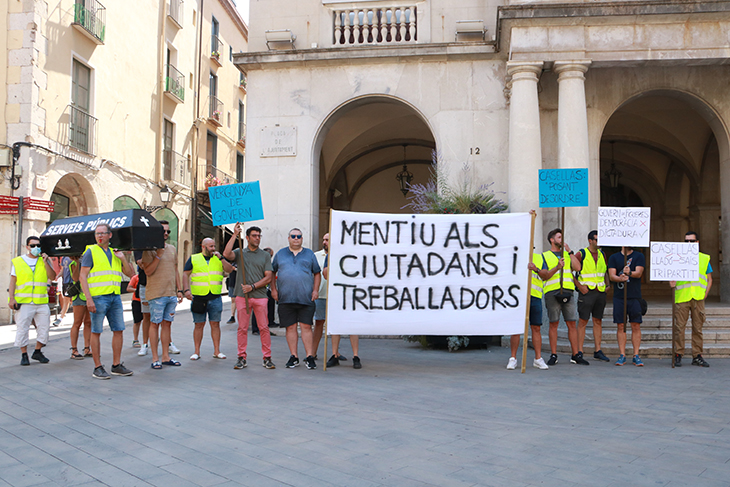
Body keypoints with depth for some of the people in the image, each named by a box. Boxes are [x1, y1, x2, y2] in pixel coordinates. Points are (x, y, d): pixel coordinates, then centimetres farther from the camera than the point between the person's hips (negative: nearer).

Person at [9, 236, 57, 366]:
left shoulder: (45, 261, 12)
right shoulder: (17, 262, 7)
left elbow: (52, 277, 0)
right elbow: (13, 281, 5)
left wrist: (45, 262, -9)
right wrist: (11, 298, -4)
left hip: (42, 302, 2)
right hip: (23, 302, -2)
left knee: (44, 327, 4)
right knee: (23, 328, -2)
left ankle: (37, 352, 20)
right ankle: (24, 355, 9)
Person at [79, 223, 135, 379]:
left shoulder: (114, 253, 16)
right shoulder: (91, 252, 0)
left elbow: (130, 274, 16)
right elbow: (83, 276, -7)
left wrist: (123, 259, -1)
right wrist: (89, 298, -16)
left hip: (115, 296, 6)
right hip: (98, 297, -6)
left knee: (119, 330, 6)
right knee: (96, 332, -1)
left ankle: (116, 365, 14)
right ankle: (97, 368, 6)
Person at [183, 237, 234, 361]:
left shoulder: (218, 259, 14)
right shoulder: (193, 259, 8)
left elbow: (230, 270, 3)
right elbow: (185, 274, 4)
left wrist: (221, 258, -7)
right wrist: (186, 289, -9)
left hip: (215, 298, 2)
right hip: (198, 297, -2)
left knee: (215, 324, 3)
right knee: (199, 324, 2)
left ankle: (217, 351, 10)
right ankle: (197, 352, 9)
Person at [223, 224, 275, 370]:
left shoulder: (265, 255, 10)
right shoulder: (240, 253, 9)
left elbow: (268, 277, 3)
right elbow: (226, 254, -13)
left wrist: (252, 286, -8)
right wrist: (235, 235, -12)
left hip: (260, 296, 0)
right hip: (242, 296, 0)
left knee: (264, 328, -1)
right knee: (242, 328, 3)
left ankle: (267, 358, 6)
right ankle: (241, 358, 12)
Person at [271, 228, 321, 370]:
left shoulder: (309, 254, 12)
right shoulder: (280, 254, 13)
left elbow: (317, 273, 13)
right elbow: (272, 272, 18)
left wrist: (316, 290, 2)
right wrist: (273, 289, 8)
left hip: (306, 298, -1)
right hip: (286, 298, 1)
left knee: (306, 326, -4)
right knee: (290, 327, 3)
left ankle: (310, 356, 2)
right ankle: (293, 356, 12)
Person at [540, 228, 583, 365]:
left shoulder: (567, 255, 19)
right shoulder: (545, 256, 8)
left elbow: (577, 267, 3)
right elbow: (544, 276, -2)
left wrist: (569, 251, 1)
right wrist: (557, 267, -15)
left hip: (568, 292, 3)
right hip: (552, 292, -3)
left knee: (572, 324, 2)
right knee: (553, 324, -1)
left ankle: (575, 355, 7)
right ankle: (553, 355, 5)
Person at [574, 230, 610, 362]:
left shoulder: (602, 254, 13)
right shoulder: (581, 254, -5)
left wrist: (607, 285, 10)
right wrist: (579, 286, -12)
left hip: (600, 292, 6)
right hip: (586, 292, -5)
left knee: (598, 321, 8)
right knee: (583, 321, -4)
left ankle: (597, 350, 15)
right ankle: (579, 352, 0)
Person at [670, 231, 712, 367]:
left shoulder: (704, 258, 12)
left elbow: (709, 279, 16)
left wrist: (705, 294, 4)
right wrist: (671, 283, -18)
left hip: (698, 299, 2)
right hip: (682, 298, -2)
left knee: (698, 328, 4)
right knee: (679, 327, -4)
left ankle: (697, 356, 12)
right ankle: (678, 355, 4)